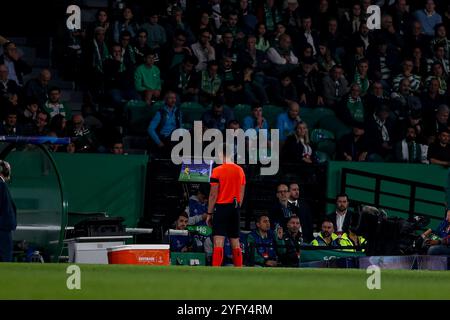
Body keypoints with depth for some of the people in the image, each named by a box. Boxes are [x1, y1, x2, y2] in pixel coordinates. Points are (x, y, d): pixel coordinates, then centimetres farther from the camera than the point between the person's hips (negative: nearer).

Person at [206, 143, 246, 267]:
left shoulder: (217, 171, -8)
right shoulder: (240, 170, 8)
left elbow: (213, 194, -8)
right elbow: (242, 194, 12)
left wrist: (209, 214, -3)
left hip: (221, 207, -5)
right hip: (235, 208, 5)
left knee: (218, 242, -10)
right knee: (235, 242, 12)